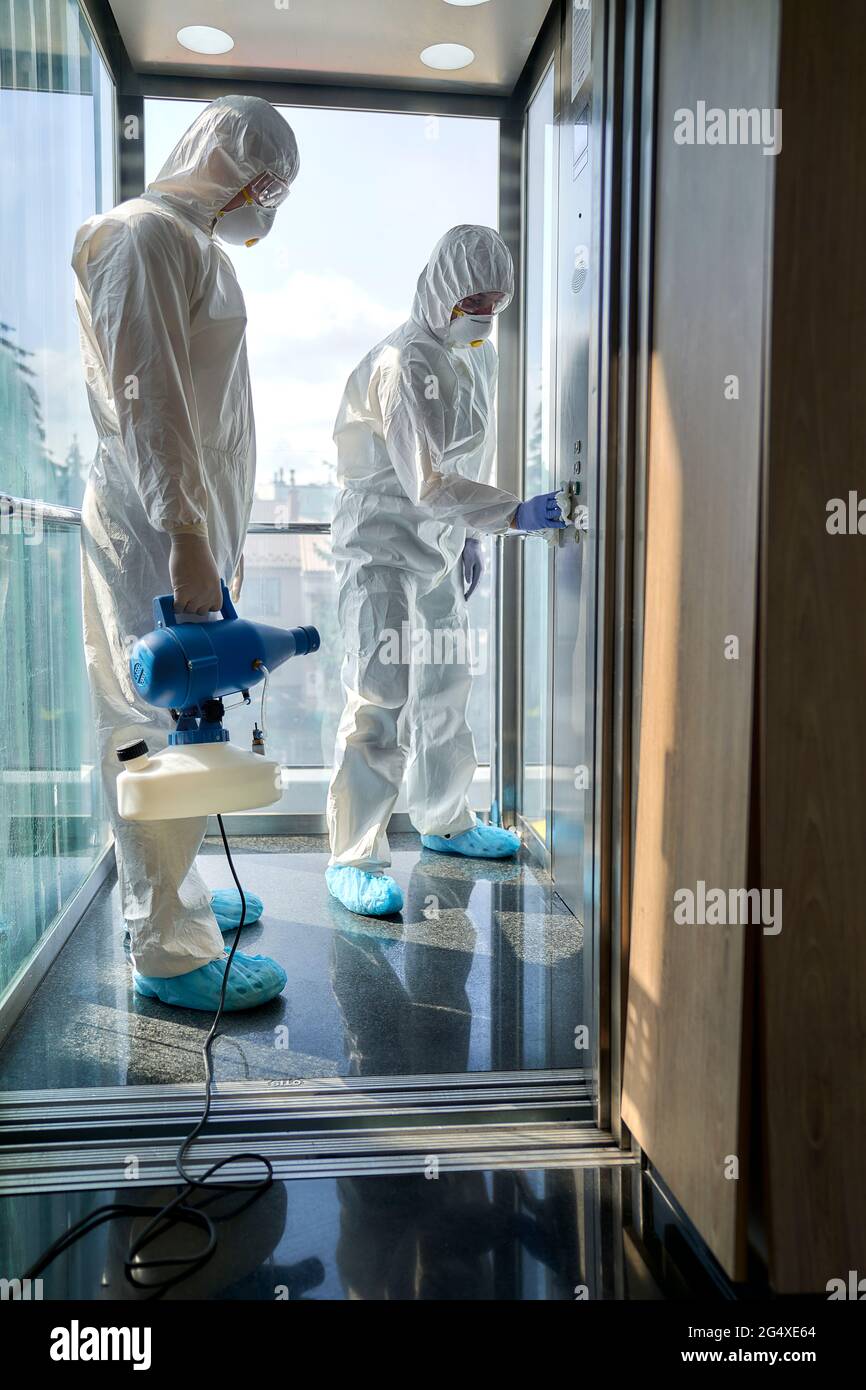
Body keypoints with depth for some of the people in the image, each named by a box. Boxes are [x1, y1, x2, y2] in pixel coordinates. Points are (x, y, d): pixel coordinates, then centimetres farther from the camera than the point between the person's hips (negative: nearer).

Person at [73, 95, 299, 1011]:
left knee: (168, 725, 16)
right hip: (156, 529, -10)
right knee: (165, 734, -6)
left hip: (184, 519, 10)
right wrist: (186, 540, -24)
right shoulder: (150, 234, -9)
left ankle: (165, 894, 30)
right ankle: (170, 952, 4)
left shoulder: (189, 241, 22)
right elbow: (147, 402, -20)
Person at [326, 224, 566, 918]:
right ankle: (354, 858, -3)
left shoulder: (481, 356, 9)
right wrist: (513, 513, -35)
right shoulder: (405, 364, -20)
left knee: (446, 686, 16)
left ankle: (445, 819, 34)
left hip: (439, 545, 9)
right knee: (381, 698, -12)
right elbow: (427, 481, -28)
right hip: (382, 545, -9)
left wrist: (471, 540, 17)